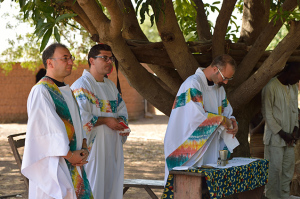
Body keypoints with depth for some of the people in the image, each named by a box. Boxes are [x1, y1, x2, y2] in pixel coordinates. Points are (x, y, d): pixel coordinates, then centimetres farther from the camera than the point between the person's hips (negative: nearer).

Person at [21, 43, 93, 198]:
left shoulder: (66, 91, 15)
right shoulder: (41, 91, -14)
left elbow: (77, 121, 13)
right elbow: (50, 127, -19)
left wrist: (83, 148, -2)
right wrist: (70, 155, -16)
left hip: (73, 162, 8)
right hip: (52, 164, -8)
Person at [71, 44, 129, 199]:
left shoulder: (111, 86, 16)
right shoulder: (81, 86, -11)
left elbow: (122, 111, 18)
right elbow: (80, 118, -21)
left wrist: (120, 122, -4)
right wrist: (105, 120, -15)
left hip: (112, 149, 8)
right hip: (92, 147, -8)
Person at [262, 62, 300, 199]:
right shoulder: (271, 87, -12)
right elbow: (267, 114, -11)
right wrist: (282, 133, -12)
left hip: (289, 137, 7)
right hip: (275, 137, -7)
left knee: (288, 168, 6)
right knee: (275, 169, -5)